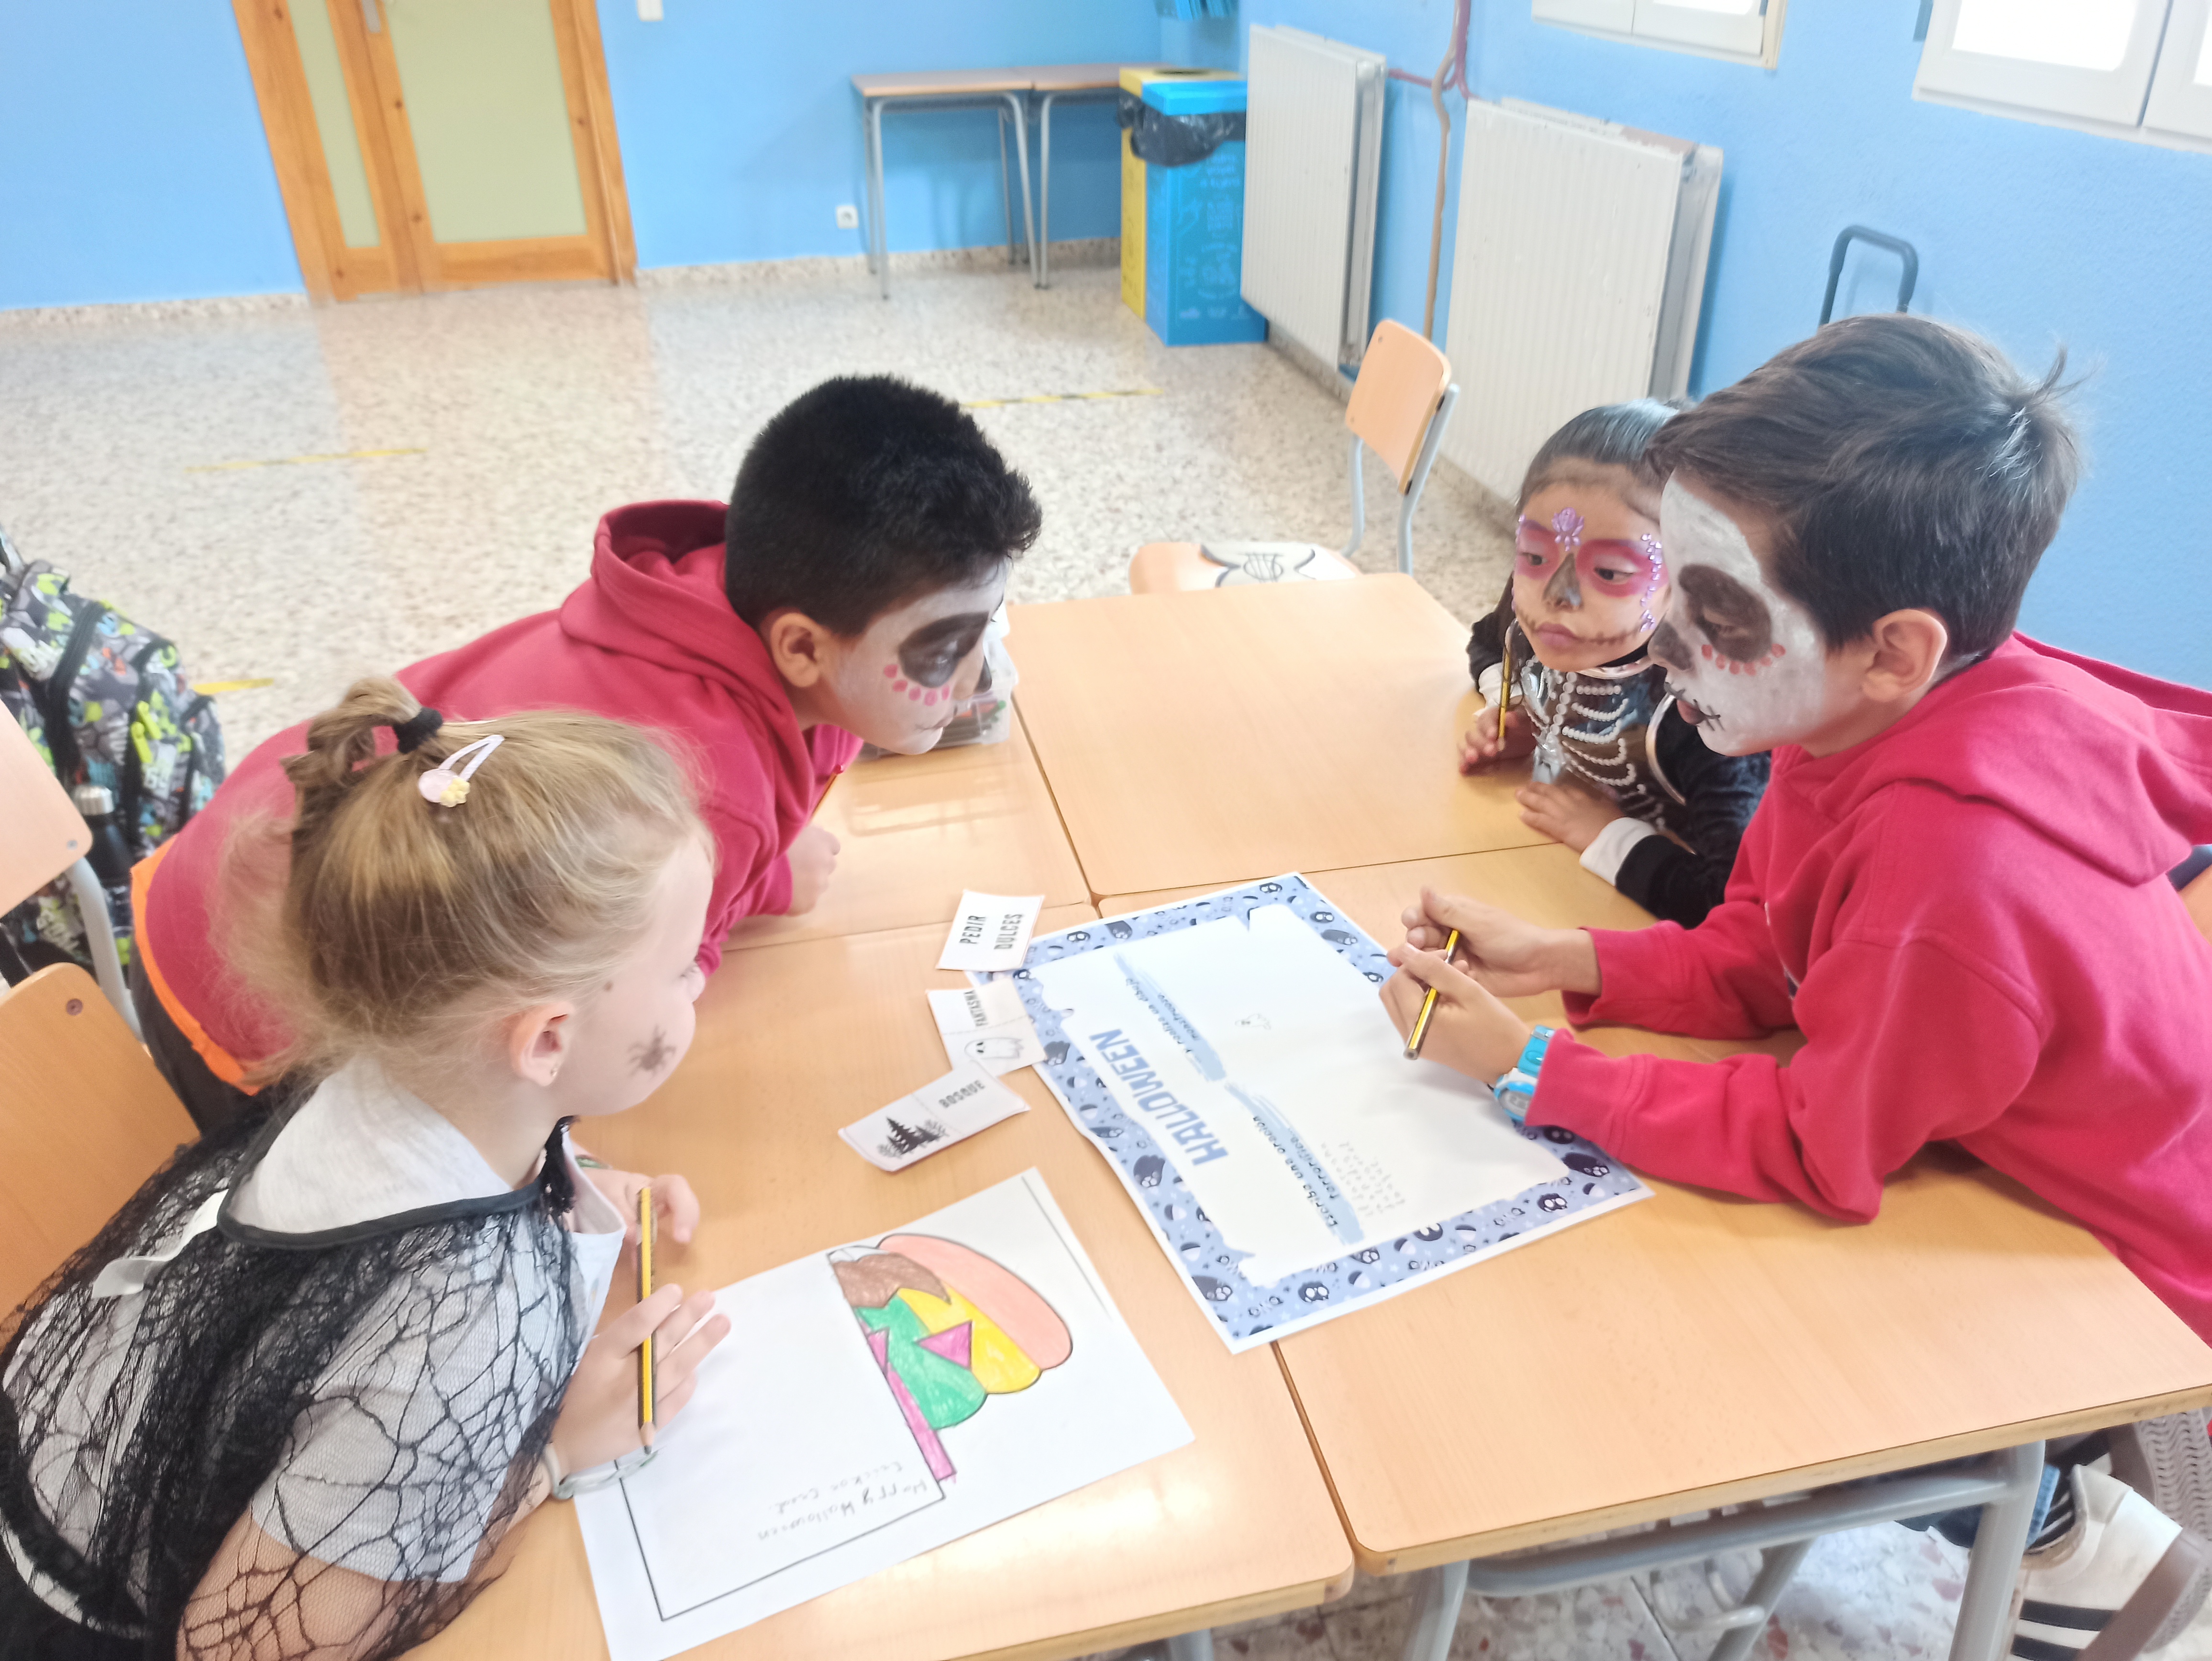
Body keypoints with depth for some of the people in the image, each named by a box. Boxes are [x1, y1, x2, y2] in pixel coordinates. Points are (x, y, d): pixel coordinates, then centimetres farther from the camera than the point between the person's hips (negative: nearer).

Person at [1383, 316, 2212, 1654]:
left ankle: (2068, 1533, 19)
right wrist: (1557, 963, -15)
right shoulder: (1879, 714, -17)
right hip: (1986, 1148, 7)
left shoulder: (1953, 868, -41)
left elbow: (1816, 1155, -27)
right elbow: (1757, 954, -3)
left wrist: (1526, 1070, -26)